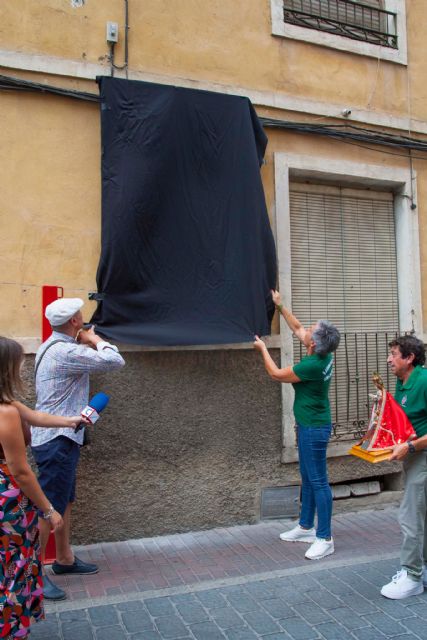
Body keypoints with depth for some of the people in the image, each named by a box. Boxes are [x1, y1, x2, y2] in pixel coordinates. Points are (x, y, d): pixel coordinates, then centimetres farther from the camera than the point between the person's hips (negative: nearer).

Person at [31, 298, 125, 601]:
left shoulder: (52, 348, 11)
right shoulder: (65, 352, -21)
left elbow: (96, 363, 18)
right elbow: (114, 361, -22)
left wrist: (87, 343, 6)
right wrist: (95, 340, -6)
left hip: (58, 438, 10)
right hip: (57, 441, -10)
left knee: (65, 502, 18)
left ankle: (65, 558, 31)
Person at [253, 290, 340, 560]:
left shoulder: (312, 365, -26)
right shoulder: (323, 354, -1)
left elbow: (277, 374, -11)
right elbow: (297, 328, 17)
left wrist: (263, 348, 2)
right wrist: (280, 306, 21)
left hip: (314, 428, -10)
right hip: (309, 425, 10)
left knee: (318, 482, -4)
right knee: (308, 478, 18)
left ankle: (325, 538, 4)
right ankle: (306, 527, 30)